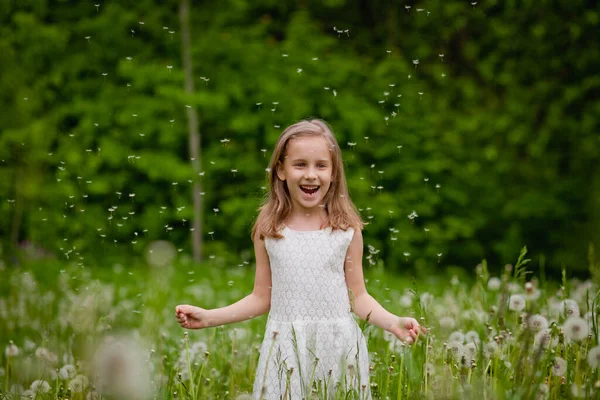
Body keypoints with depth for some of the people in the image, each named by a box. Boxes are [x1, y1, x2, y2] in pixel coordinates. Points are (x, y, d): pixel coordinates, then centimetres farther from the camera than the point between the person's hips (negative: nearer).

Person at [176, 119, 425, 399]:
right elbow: (262, 298, 9)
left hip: (338, 347, 0)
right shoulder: (268, 230, 3)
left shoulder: (346, 229, 0)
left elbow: (358, 297, 5)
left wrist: (393, 322, -12)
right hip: (287, 350, 1)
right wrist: (208, 317, 0)